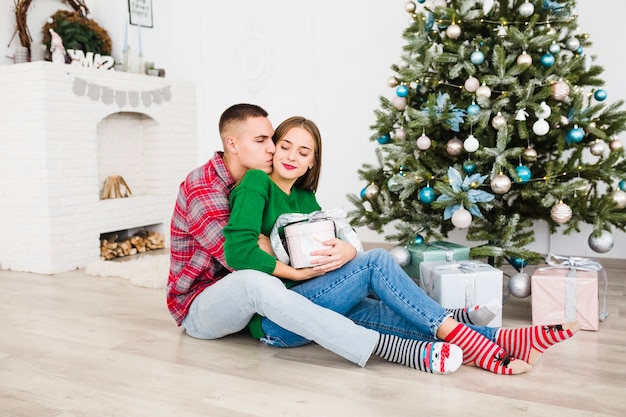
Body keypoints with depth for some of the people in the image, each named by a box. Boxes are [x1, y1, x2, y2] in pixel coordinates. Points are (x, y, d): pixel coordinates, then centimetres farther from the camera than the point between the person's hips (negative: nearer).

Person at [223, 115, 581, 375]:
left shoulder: (305, 198, 16)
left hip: (309, 305, 7)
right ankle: (464, 339, -22)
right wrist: (298, 271, -14)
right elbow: (238, 250, -20)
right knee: (377, 262, -21)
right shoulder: (256, 184, -6)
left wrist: (347, 251, -17)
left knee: (386, 313, -17)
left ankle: (500, 341, -26)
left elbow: (330, 244, 7)